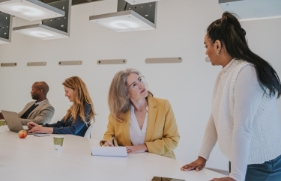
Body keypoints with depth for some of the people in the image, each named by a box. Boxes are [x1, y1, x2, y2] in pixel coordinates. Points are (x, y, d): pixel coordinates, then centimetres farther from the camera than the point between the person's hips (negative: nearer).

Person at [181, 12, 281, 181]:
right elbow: (216, 118, 5)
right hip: (241, 161, 7)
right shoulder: (224, 73, 5)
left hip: (264, 166, -7)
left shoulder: (247, 72, -23)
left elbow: (243, 128, -26)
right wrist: (203, 157, 5)